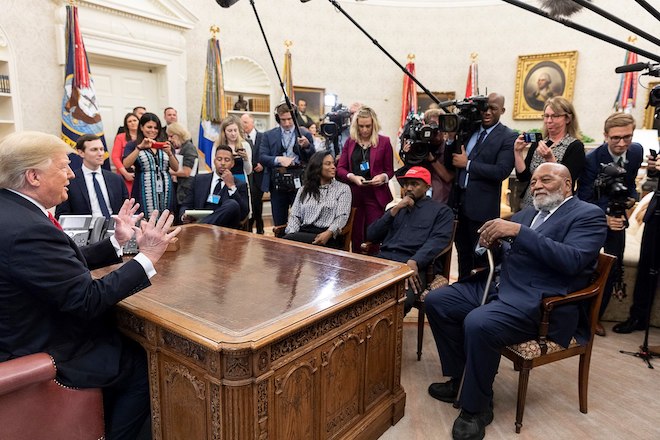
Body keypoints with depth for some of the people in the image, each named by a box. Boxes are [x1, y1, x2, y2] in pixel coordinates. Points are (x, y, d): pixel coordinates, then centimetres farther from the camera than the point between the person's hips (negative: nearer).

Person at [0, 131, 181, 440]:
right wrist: (147, 256, -26)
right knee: (146, 363, 6)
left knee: (131, 341, 22)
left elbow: (66, 264, 6)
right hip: (47, 357, -9)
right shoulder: (27, 229, -32)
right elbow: (88, 300, -30)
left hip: (29, 338, 10)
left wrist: (117, 241, 5)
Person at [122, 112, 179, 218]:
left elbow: (176, 168, 8)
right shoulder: (132, 145, 7)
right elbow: (126, 165, -9)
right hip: (145, 193, -2)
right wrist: (140, 147, -14)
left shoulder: (164, 145, 14)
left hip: (165, 192, 3)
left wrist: (169, 153, -8)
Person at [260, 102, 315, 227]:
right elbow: (262, 157, -1)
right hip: (277, 183, 1)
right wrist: (279, 159, -18)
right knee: (279, 222, 9)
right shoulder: (269, 135, 8)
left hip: (298, 182, -1)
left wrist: (307, 146, -17)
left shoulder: (305, 135, 5)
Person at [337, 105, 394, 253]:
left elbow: (390, 170, 6)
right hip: (354, 195, 3)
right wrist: (353, 177, -13)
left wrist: (383, 177, -16)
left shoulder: (384, 142, 2)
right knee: (355, 236, 7)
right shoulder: (350, 142, 10)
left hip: (376, 196, -2)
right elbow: (340, 168, 6)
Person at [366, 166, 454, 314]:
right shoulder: (396, 208, 30)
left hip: (412, 265, -4)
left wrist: (414, 261, -21)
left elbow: (438, 240, -4)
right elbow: (371, 235, 18)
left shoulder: (441, 210, 15)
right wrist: (395, 210, 7)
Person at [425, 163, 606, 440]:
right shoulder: (525, 214, 19)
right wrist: (494, 243, -4)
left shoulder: (588, 215, -1)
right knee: (436, 301, -3)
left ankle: (476, 408, -8)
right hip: (498, 285, 8)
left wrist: (519, 232, -24)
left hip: (539, 302, -8)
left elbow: (572, 261, -18)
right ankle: (463, 379, 12)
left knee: (477, 323, -32)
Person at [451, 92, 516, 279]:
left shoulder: (508, 137, -7)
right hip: (459, 200, 6)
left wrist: (467, 164, -16)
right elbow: (453, 159, 15)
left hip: (482, 206, -6)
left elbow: (502, 172, -19)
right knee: (463, 253, 19)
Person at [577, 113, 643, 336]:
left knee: (614, 269, 7)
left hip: (616, 216, 5)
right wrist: (605, 217, -39)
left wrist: (632, 196, -12)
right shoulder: (592, 160, -23)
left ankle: (596, 315, 24)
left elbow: (630, 181, 10)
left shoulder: (637, 152, -7)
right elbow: (584, 200, -23)